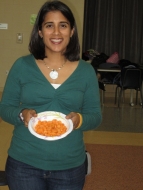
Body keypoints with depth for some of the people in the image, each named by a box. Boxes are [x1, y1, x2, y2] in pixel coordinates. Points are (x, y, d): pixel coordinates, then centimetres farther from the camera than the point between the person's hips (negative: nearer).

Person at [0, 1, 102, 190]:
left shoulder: (86, 71, -2)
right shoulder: (21, 66, -4)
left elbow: (95, 115, 2)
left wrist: (79, 120, -20)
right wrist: (21, 115, -19)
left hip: (70, 166, 1)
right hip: (24, 163, -1)